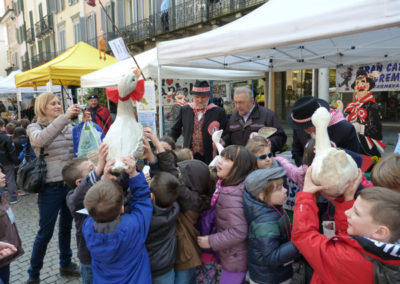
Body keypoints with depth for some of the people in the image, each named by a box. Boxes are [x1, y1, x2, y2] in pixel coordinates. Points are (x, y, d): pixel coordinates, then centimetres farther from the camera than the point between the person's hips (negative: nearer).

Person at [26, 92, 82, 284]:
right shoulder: (35, 127, -4)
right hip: (50, 187, -4)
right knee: (45, 232, 5)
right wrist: (65, 116, -35)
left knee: (66, 226, 19)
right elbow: (40, 140, -29)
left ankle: (66, 264, 38)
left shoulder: (68, 126, 8)